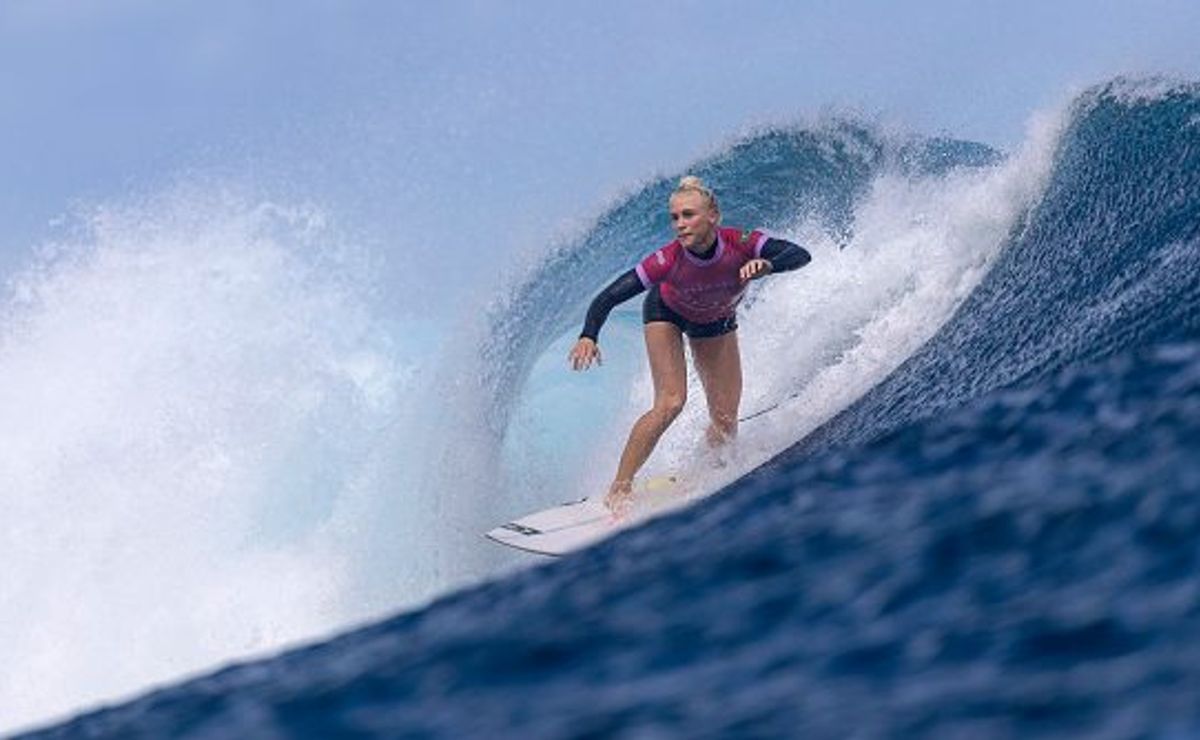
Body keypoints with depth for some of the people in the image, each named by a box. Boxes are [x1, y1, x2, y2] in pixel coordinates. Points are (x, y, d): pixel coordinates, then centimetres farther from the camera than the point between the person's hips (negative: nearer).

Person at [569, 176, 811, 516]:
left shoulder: (740, 244, -36)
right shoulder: (669, 260, -38)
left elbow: (801, 255, -44)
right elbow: (608, 297, -36)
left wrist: (767, 264, -63)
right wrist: (588, 336, -53)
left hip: (716, 322, 3)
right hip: (667, 314, -3)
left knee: (726, 422, -3)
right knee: (670, 403, -22)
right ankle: (619, 490, -14)